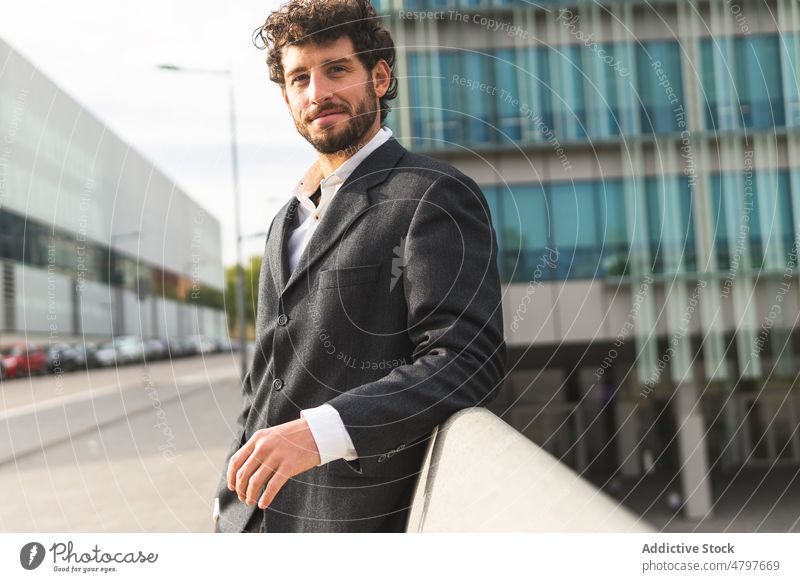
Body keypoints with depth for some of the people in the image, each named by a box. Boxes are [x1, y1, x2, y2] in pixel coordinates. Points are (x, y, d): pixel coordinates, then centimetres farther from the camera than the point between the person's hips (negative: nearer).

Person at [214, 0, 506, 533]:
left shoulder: (436, 197, -8)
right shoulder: (288, 221, 17)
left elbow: (467, 359, -19)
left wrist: (321, 430, -29)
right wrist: (233, 503, 14)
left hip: (363, 517, -7)